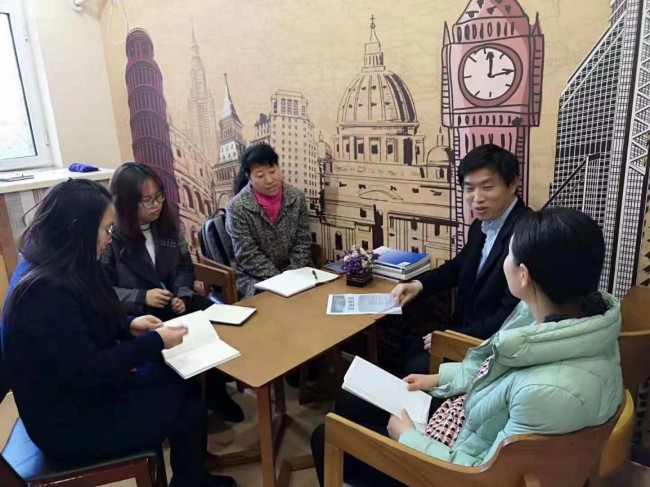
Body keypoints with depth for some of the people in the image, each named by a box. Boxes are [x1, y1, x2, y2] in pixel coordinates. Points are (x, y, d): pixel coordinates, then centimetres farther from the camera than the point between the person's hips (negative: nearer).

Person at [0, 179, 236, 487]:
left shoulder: (55, 267, 0)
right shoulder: (46, 290, -31)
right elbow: (87, 370, -29)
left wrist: (128, 325, 0)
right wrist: (155, 342, -21)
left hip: (77, 388, 9)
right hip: (68, 421, -9)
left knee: (184, 380, 6)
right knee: (187, 408, -5)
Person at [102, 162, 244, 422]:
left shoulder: (168, 221, 4)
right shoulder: (111, 235, -14)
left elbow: (185, 265, 8)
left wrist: (182, 295, -10)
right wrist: (142, 298, -23)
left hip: (173, 301, 5)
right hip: (134, 314, -5)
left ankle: (215, 391, 7)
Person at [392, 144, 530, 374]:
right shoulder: (482, 225, 2)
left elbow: (513, 315, -26)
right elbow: (460, 265, 20)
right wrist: (419, 284, 4)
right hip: (466, 330, 8)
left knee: (417, 367, -10)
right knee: (403, 347, 7)